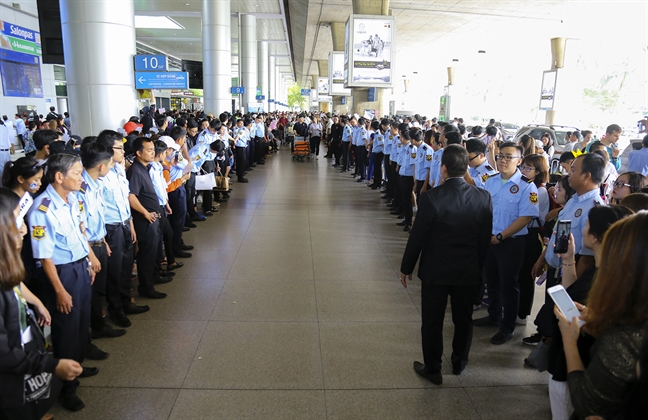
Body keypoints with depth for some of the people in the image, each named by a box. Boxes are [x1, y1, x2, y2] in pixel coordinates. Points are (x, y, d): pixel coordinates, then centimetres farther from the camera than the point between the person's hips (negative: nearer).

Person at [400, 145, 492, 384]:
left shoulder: (431, 198, -20)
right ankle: (459, 364, 40)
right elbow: (485, 239, -2)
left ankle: (433, 369, 26)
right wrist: (478, 266, 13)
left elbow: (417, 237, -14)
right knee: (463, 320, 21)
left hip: (436, 271, -3)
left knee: (432, 322, 12)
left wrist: (406, 268, -1)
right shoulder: (483, 198, -10)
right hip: (469, 271, 4)